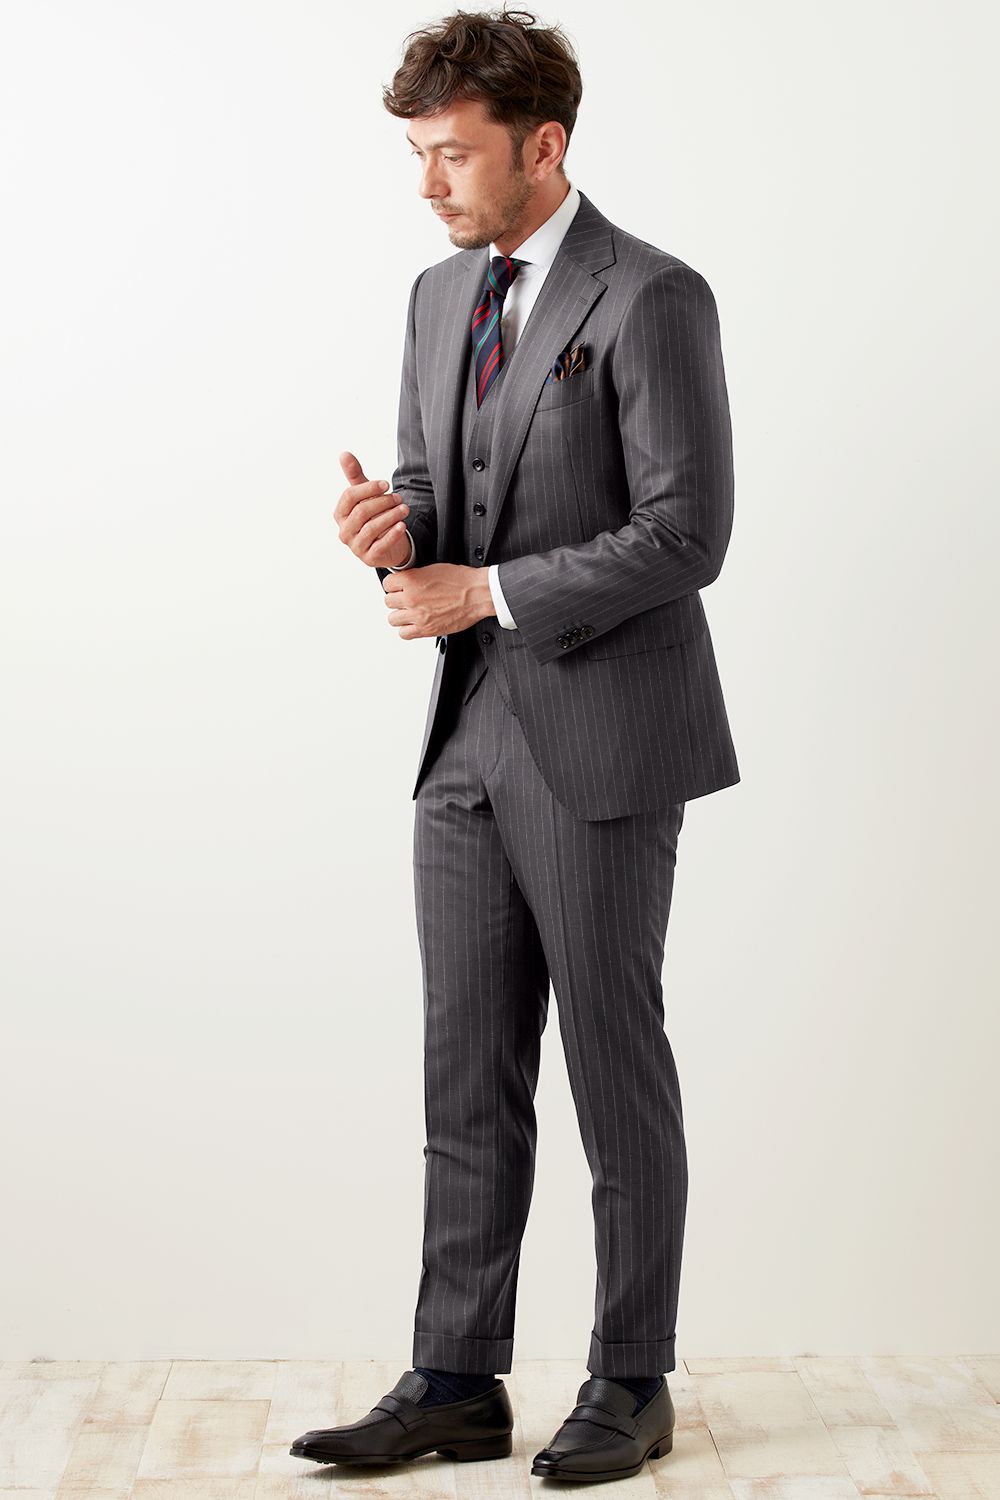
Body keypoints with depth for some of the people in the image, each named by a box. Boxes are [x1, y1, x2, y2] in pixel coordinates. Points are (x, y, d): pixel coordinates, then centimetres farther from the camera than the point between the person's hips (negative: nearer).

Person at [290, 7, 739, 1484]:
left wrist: (486, 591, -16)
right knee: (468, 1078, 9)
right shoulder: (441, 298, 14)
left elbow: (686, 533, -15)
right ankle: (456, 1383, 19)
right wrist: (394, 524, -6)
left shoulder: (652, 298, -9)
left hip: (601, 743, -7)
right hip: (469, 739, 7)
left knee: (617, 1070, 4)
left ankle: (631, 1383, 19)